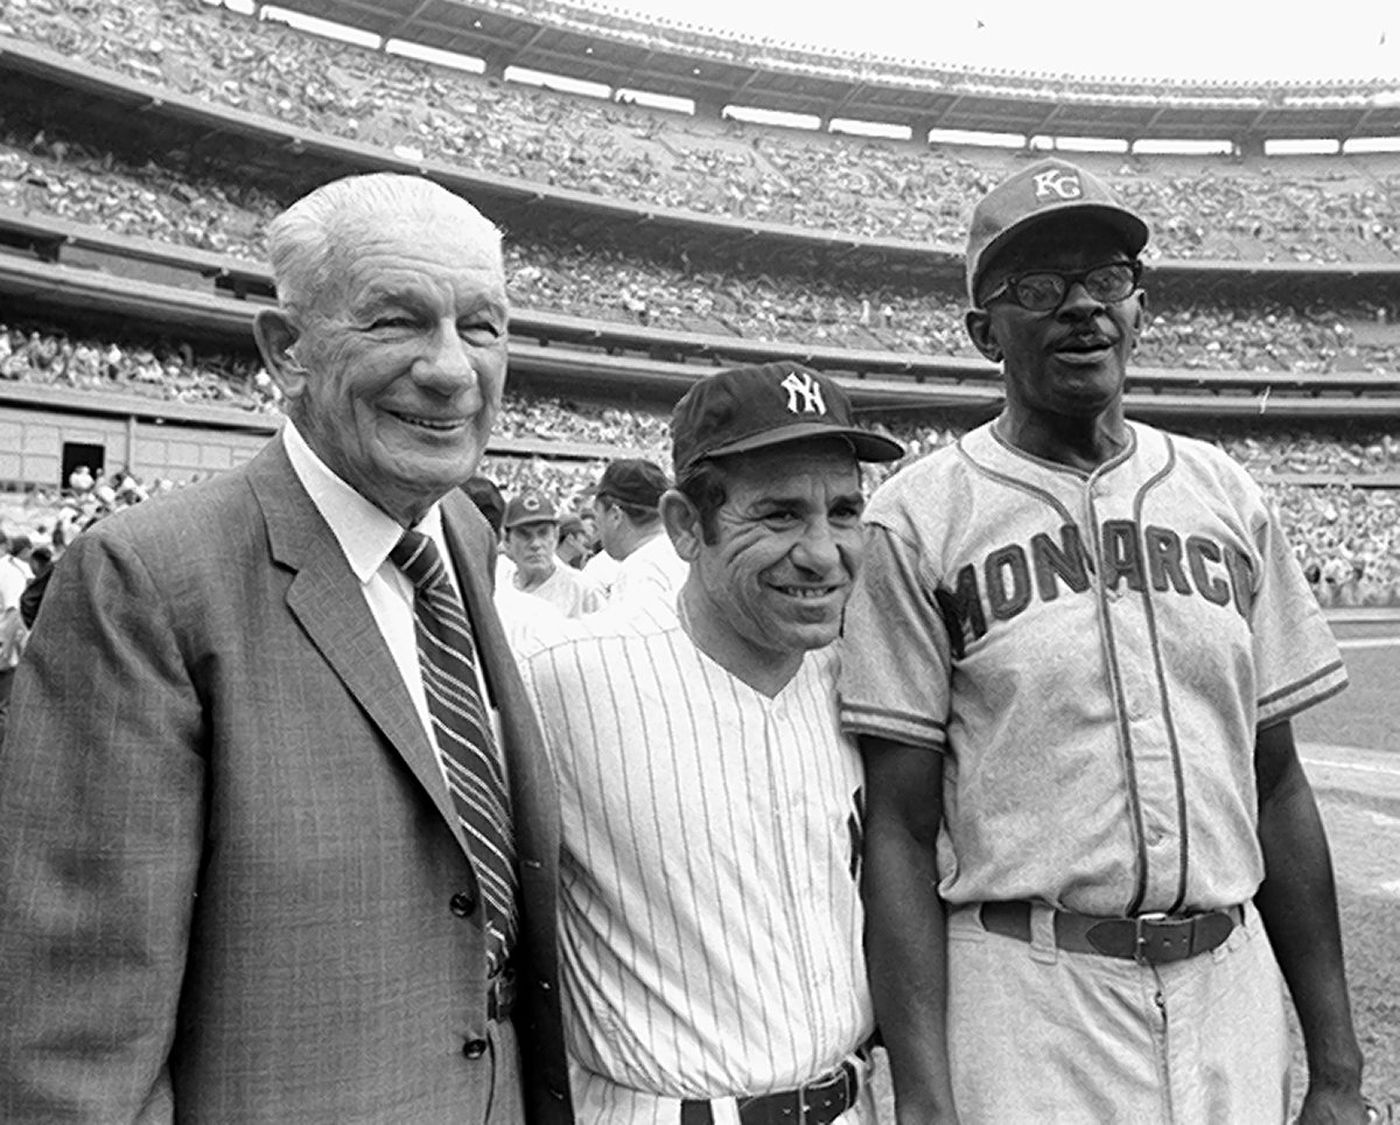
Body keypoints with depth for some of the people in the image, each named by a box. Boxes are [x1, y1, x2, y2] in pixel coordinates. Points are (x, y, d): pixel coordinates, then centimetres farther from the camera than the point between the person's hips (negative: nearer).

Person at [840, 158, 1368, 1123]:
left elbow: (1275, 786, 8)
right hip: (1022, 1002, -4)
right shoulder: (920, 519, -8)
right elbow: (900, 825, -9)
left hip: (1232, 977, 4)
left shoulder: (1230, 499, 6)